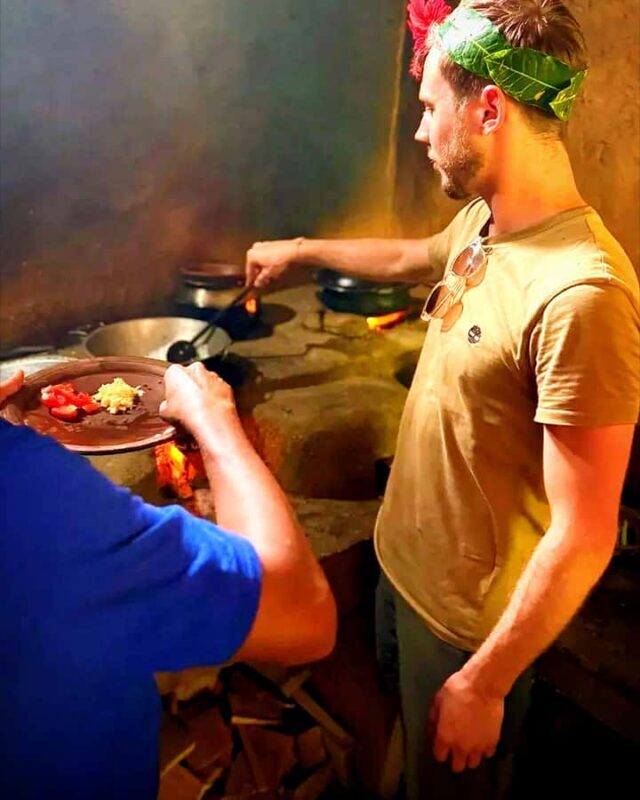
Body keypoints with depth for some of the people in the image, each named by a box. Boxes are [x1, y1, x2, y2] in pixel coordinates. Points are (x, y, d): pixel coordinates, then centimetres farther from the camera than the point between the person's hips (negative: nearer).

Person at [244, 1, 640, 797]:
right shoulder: (479, 222, -5)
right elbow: (416, 257, 20)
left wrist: (486, 681, -20)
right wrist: (302, 249, 29)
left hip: (472, 622, -7)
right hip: (403, 562, 7)